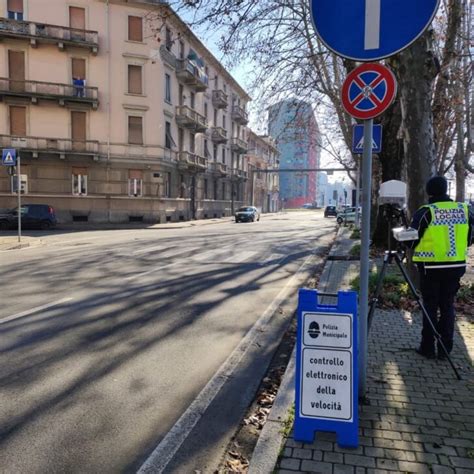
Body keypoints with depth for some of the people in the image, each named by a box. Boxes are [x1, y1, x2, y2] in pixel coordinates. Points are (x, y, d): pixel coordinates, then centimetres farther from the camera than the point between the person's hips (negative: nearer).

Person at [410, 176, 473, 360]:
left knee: (430, 306, 6)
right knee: (448, 306, 12)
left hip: (431, 266, -4)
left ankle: (428, 347, 12)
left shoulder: (426, 212, -11)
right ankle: (445, 349, 17)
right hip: (456, 266, 4)